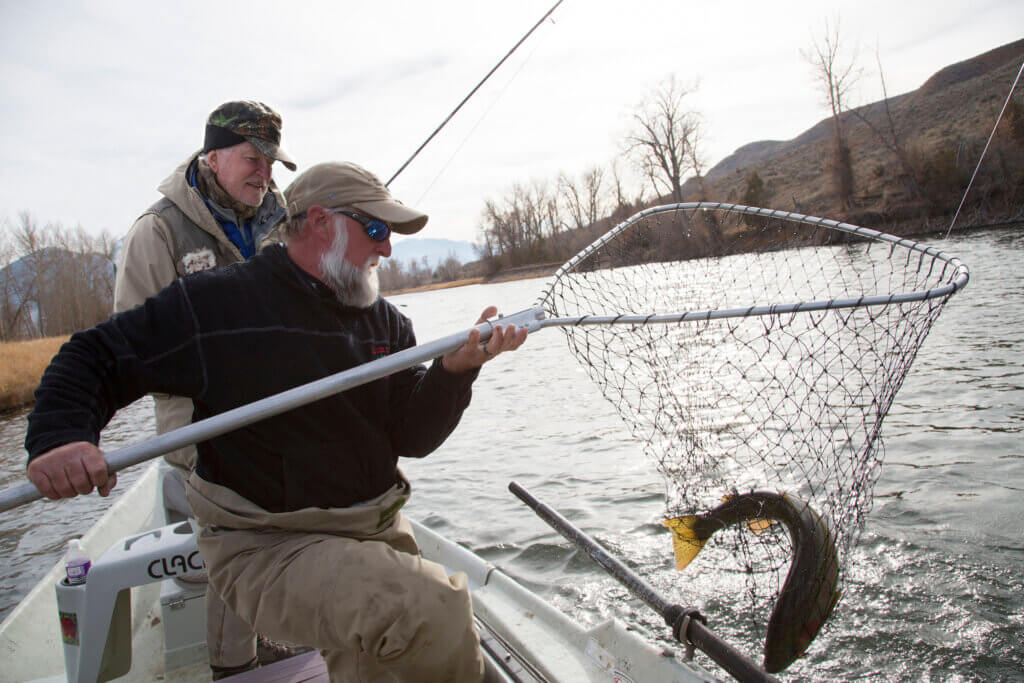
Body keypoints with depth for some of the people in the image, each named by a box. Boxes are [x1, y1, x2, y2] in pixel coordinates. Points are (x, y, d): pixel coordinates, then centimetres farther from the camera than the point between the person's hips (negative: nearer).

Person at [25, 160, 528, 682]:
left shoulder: (386, 322, 8)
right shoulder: (216, 302, -7)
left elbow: (412, 438, 2)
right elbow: (93, 359, 0)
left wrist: (453, 372, -16)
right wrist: (59, 436, -18)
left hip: (377, 532, 6)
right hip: (267, 545, -6)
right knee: (435, 610, -26)